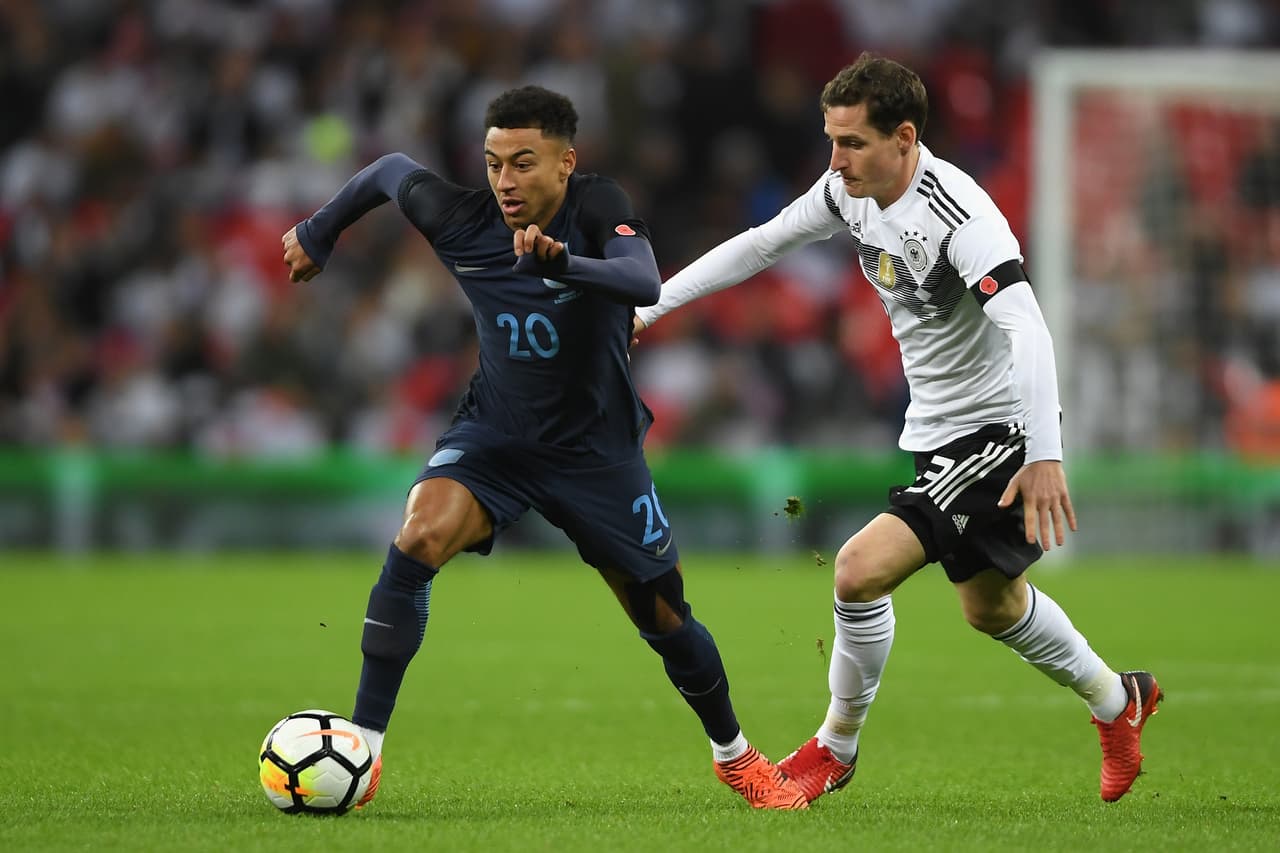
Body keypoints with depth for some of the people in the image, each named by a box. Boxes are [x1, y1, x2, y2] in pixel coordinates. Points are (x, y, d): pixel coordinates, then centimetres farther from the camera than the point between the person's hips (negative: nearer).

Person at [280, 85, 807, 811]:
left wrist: (562, 263, -57)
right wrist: (319, 233, 19)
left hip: (597, 448, -1)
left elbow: (645, 284, -41)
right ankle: (362, 748, -23)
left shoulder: (599, 207, -22)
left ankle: (736, 757, 37)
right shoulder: (461, 220, -15)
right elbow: (391, 170, 6)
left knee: (665, 620, 8)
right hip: (495, 433, 1)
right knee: (419, 538, -27)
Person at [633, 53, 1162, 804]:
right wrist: (651, 307, 11)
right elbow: (760, 246, 12)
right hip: (939, 430, 9)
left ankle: (837, 746, 3)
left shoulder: (958, 216, -28)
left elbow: (1027, 329, -38)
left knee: (861, 571, -19)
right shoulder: (851, 191, -2)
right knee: (993, 608, 24)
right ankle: (1117, 701, 48)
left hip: (1001, 433, -9)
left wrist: (1045, 456, -48)